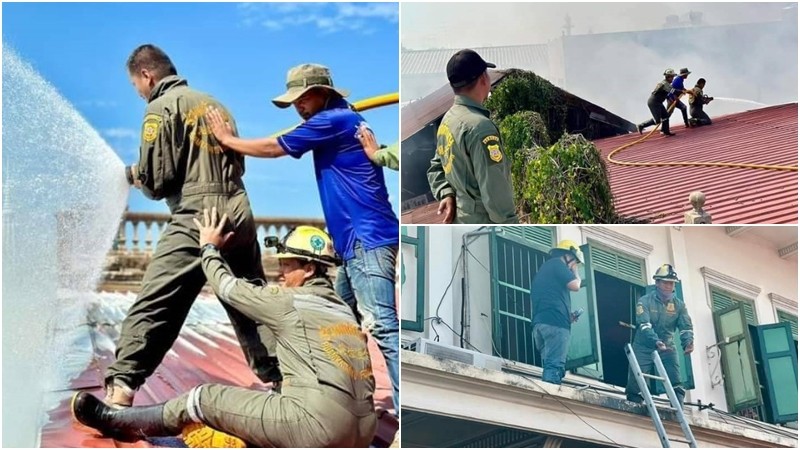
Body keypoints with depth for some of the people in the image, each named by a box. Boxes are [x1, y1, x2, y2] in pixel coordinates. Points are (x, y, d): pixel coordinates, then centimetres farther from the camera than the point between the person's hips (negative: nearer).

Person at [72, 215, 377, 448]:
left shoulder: (289, 301, 0)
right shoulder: (344, 309, 20)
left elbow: (228, 287, 13)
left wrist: (210, 247, 30)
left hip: (318, 424, -7)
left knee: (204, 399, 7)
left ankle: (117, 422, 22)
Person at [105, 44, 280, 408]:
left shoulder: (162, 107, -2)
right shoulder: (213, 104, 19)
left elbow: (156, 180, -7)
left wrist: (135, 176, 14)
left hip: (197, 218, -7)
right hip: (239, 212, 7)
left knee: (152, 308, -8)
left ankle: (120, 389, -14)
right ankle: (279, 377, 21)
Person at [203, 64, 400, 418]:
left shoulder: (333, 120, -9)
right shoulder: (340, 120, 21)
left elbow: (273, 148, -3)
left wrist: (227, 139, 10)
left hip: (368, 240, -11)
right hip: (357, 242, 11)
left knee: (382, 326, -16)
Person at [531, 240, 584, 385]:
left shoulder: (544, 268, 30)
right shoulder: (557, 263, 2)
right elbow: (575, 286, -6)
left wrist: (567, 315, 23)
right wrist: (575, 272, 14)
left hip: (540, 322, 9)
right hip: (555, 322, -9)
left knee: (549, 365, 6)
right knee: (555, 365, -16)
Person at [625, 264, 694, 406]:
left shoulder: (679, 305, 0)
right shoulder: (645, 301, -12)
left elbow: (686, 327, -8)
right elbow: (644, 325, -25)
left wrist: (688, 342, -31)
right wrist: (656, 341, -43)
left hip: (667, 347, 3)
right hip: (644, 348, -3)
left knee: (676, 385, -8)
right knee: (636, 384, -4)